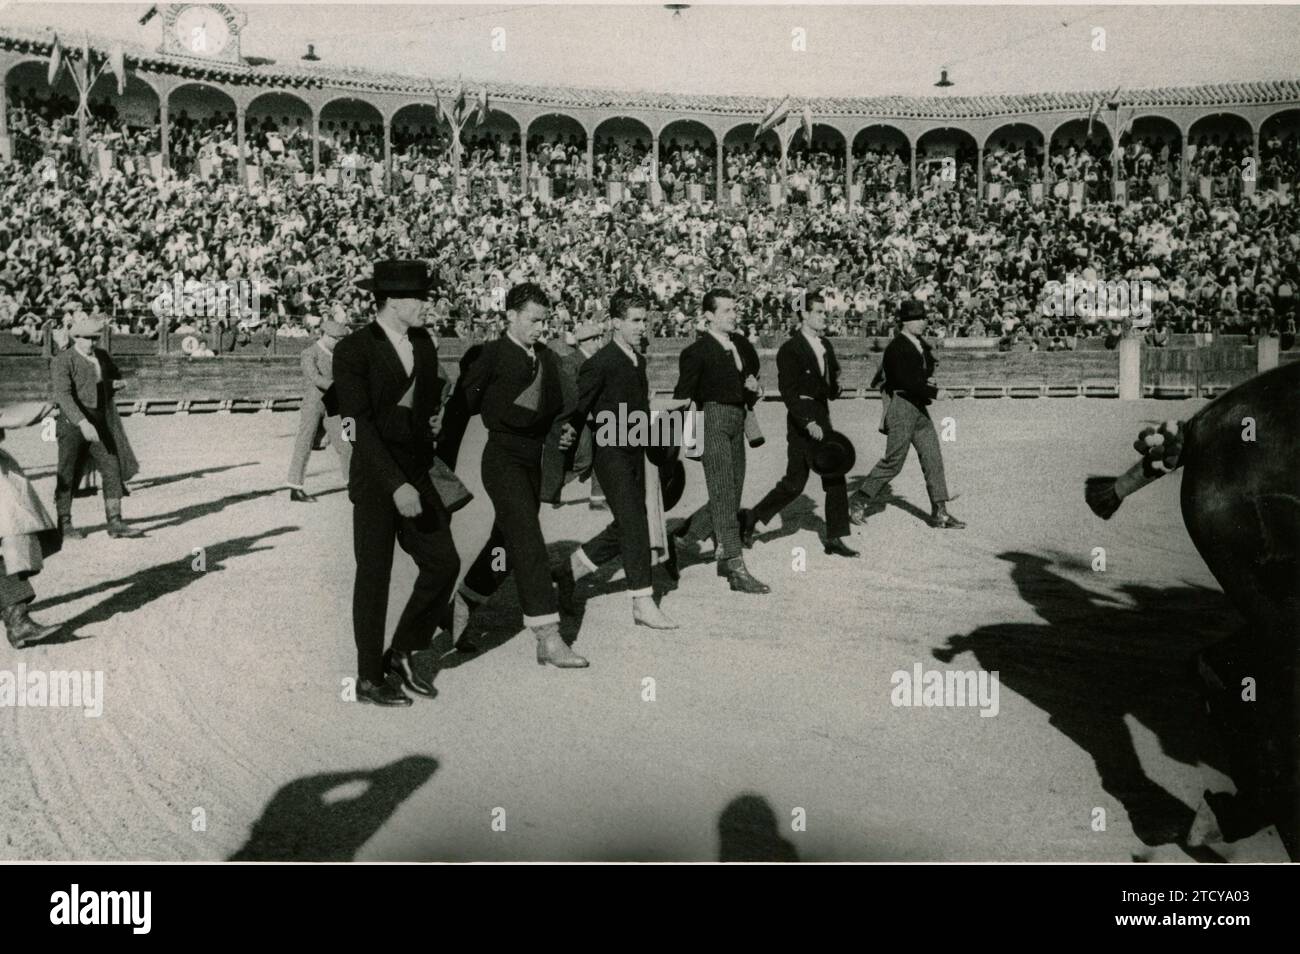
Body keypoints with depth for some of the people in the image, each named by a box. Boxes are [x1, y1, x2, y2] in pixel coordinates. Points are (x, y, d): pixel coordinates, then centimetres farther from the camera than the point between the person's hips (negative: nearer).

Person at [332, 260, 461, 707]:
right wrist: (396, 485, -26)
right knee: (374, 577, 3)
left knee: (444, 562, 4)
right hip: (375, 480, -6)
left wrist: (433, 422, 6)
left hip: (416, 475, 7)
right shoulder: (353, 350, -14)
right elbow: (360, 425, -20)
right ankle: (369, 679, 17)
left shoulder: (423, 342, 7)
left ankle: (402, 653, 22)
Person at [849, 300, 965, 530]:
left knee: (933, 458, 4)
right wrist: (934, 392, -21)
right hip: (901, 406, -8)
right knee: (893, 461, -5)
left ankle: (939, 512, 7)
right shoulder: (897, 348, -14)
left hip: (919, 407, 8)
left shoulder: (921, 345, 14)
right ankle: (859, 502, 10)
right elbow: (905, 381, -22)